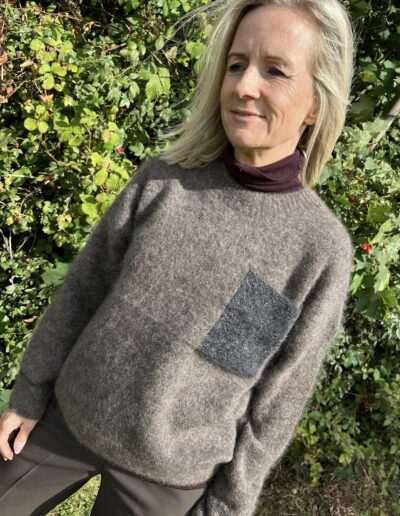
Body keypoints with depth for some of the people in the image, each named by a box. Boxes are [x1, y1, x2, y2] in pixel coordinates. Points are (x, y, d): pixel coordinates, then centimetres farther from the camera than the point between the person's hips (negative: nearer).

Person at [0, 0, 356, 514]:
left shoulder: (323, 248, -17)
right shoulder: (161, 179, -12)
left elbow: (276, 398, -9)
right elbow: (83, 289, -3)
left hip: (167, 469, -2)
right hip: (70, 415, 3)